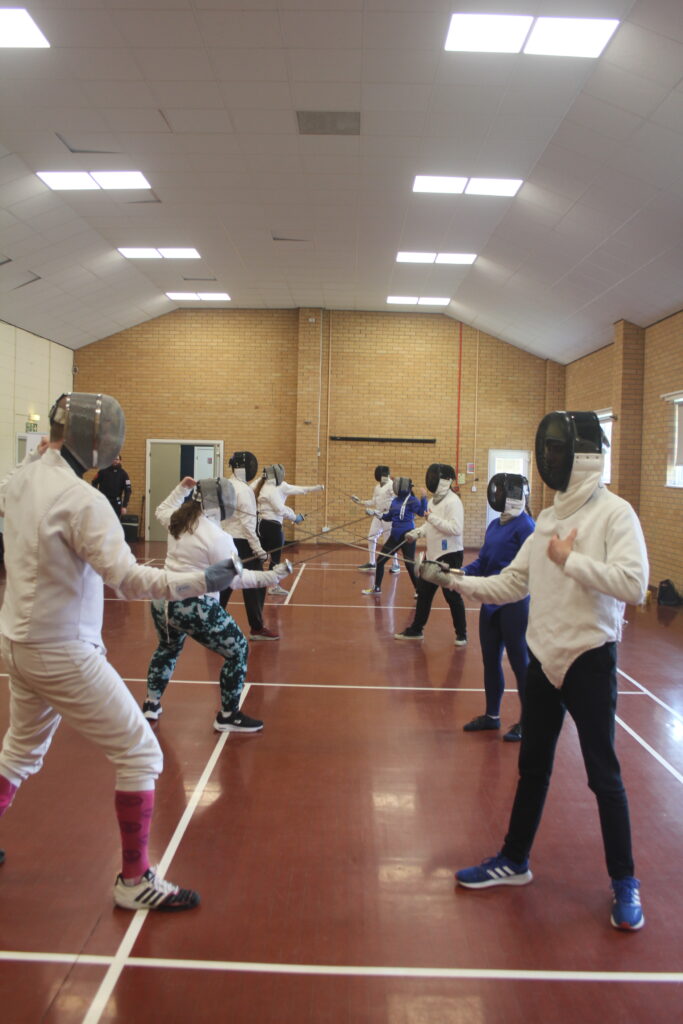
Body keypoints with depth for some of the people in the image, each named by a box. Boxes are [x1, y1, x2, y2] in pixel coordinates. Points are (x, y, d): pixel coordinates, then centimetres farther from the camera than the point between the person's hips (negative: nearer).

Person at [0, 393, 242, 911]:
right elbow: (126, 577, -31)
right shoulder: (81, 499, -23)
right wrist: (199, 580, -30)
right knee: (141, 754, 2)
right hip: (62, 652, -9)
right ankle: (136, 881, 10)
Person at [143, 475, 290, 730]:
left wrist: (182, 488, 27)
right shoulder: (218, 537, -18)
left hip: (163, 601, 8)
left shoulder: (180, 519, 3)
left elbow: (161, 511, 27)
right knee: (237, 651, 8)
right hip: (195, 608, -8)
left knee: (168, 648, 34)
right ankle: (228, 717, 14)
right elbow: (235, 579, -15)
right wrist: (272, 577, -15)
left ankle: (151, 706, 39)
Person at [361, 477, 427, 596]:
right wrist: (376, 512, 8)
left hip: (407, 536, -7)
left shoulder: (412, 500, -11)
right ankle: (377, 587, 23)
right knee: (380, 561, 9)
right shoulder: (395, 500, 9)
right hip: (395, 536, 7)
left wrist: (423, 498, -37)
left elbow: (422, 512, -26)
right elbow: (388, 517, 18)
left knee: (409, 564, -6)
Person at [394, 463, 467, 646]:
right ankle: (416, 630, 25)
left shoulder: (453, 502, -17)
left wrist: (433, 518, -24)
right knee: (423, 593, 13)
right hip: (432, 554, 8)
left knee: (452, 596, 1)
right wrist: (417, 532, 2)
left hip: (449, 556, -8)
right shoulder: (432, 501, 10)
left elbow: (456, 529, -27)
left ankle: (461, 634, 15)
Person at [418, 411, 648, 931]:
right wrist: (452, 580, 1)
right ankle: (514, 860, 33)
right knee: (533, 767, 17)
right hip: (544, 657, 7)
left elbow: (633, 584, -26)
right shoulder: (548, 518, 7)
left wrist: (570, 560, -22)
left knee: (603, 775, 5)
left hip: (590, 659, -6)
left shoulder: (615, 513, -13)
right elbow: (511, 584, 9)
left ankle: (625, 883, 23)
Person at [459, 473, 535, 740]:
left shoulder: (524, 525, -12)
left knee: (520, 662, 3)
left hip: (514, 602, -7)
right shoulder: (495, 524, 10)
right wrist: (460, 573, -4)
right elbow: (482, 561, 12)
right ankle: (492, 715, 28)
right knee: (490, 660, 14)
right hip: (490, 601, 8)